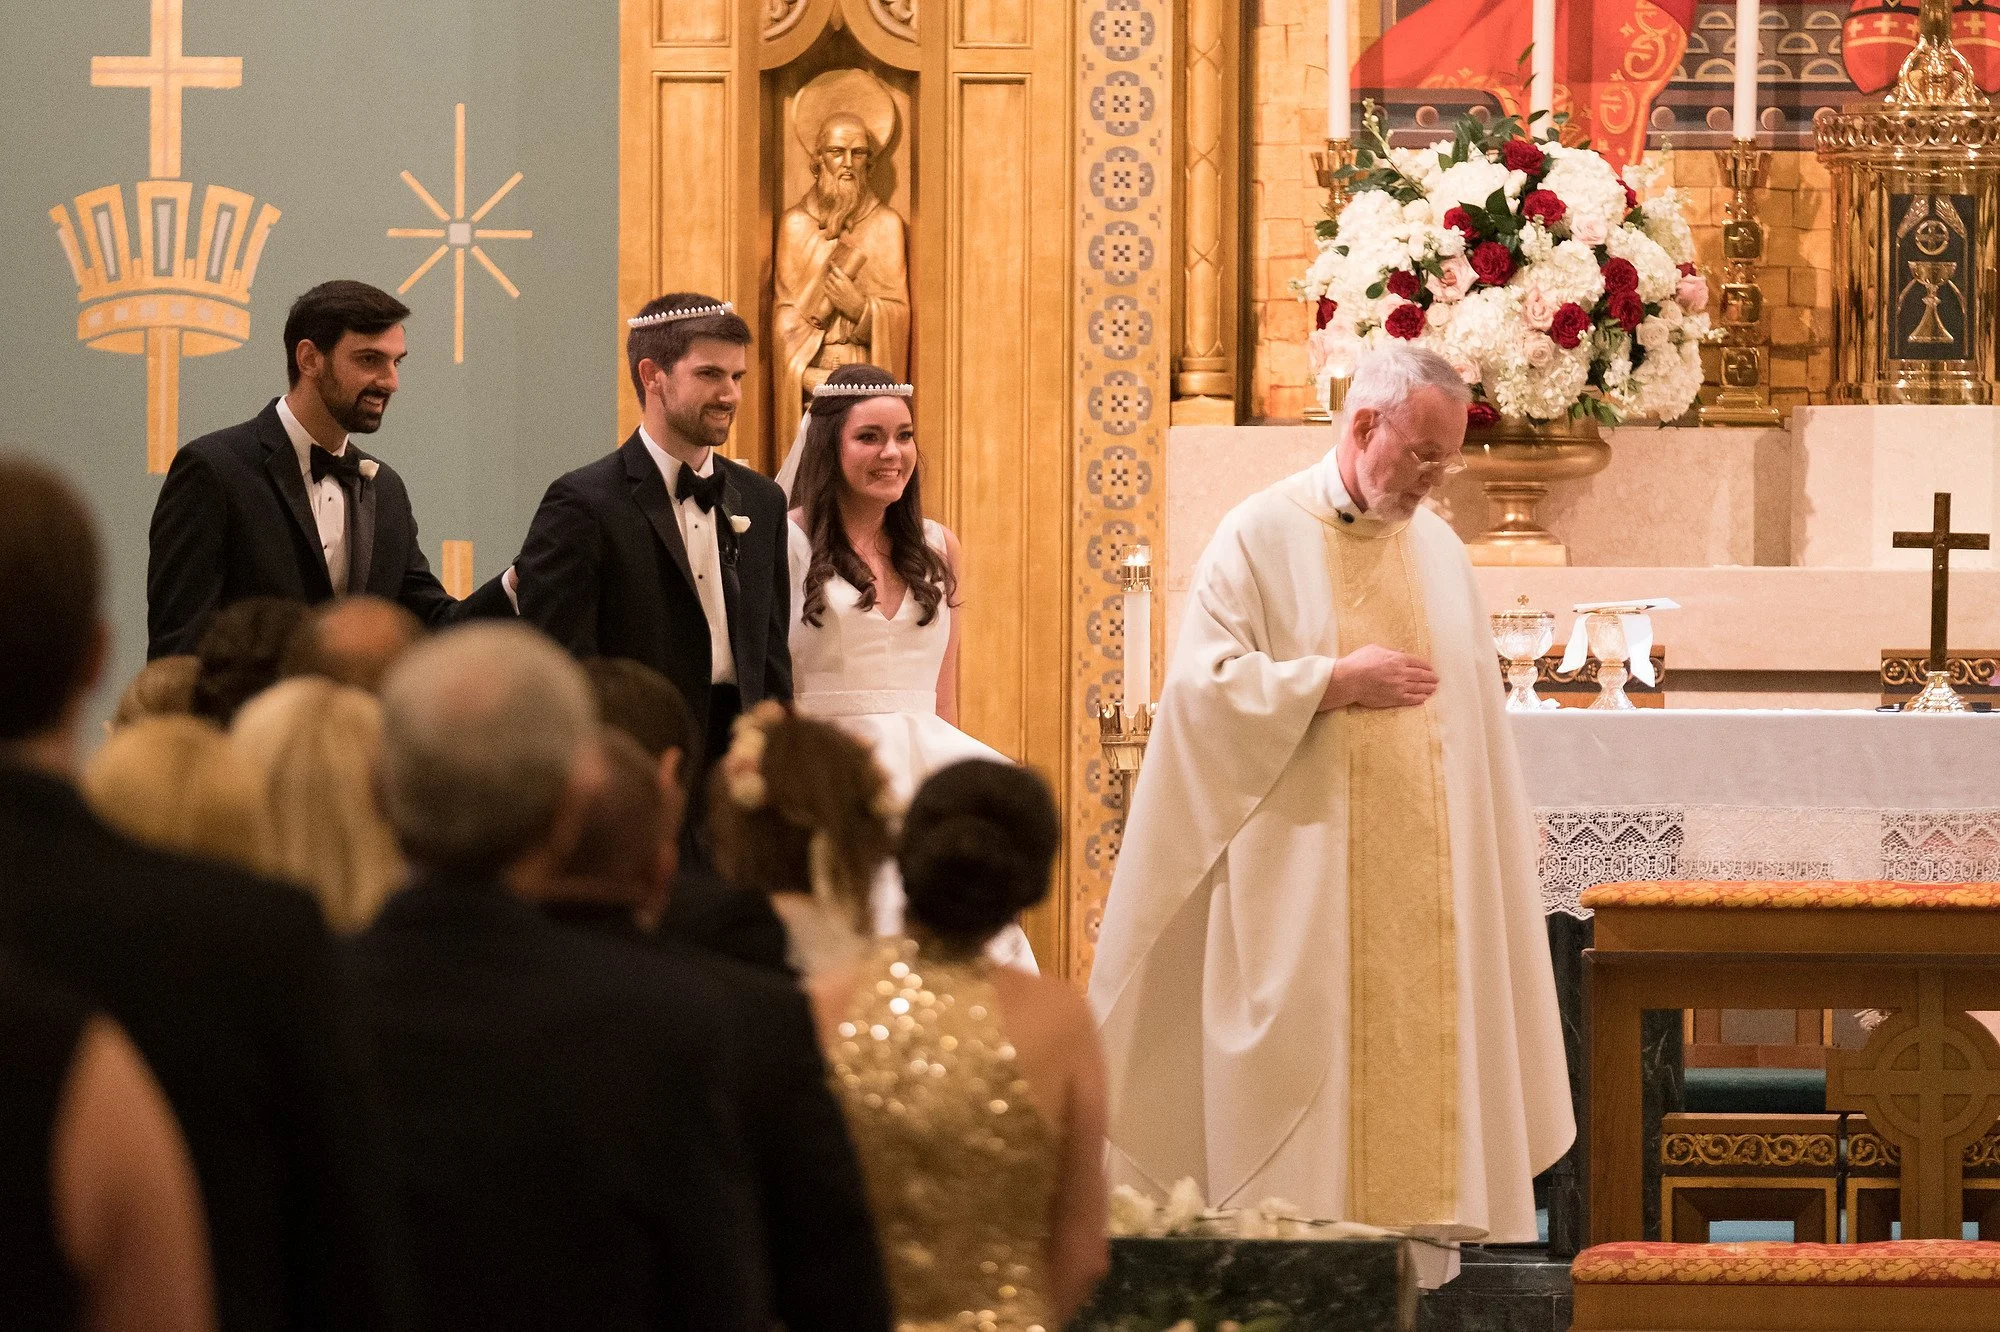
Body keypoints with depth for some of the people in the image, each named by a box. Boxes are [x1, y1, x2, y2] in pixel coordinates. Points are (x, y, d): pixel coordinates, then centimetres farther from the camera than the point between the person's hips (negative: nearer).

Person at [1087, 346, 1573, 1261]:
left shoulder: (1439, 549, 13)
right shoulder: (1262, 536, -3)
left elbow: (1472, 711, 17)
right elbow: (1205, 684, -9)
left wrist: (1494, 841, 11)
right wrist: (1336, 682, -14)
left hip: (1426, 870, 5)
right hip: (1301, 874, -5)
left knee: (1428, 1045, 0)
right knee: (1303, 1056, -6)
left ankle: (1424, 1229, 2)